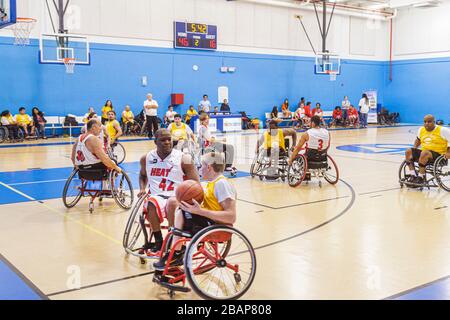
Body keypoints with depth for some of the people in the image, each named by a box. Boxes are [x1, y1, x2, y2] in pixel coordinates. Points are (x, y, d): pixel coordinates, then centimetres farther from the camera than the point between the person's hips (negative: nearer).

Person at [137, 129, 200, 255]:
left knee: (172, 202, -39)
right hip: (157, 196, 2)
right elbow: (143, 175, 31)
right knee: (151, 204, -35)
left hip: (177, 198, -2)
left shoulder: (183, 159, -2)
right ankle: (158, 242, -20)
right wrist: (143, 188, 12)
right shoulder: (147, 158, 9)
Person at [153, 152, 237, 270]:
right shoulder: (213, 182, 15)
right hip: (208, 221, 10)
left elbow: (231, 217, -26)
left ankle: (176, 254, -5)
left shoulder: (222, 183, -17)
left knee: (181, 213, -16)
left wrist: (199, 211, -27)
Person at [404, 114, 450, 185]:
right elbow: (418, 140, 30)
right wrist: (414, 149, 15)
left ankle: (421, 177, -27)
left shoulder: (442, 130, -7)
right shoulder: (421, 130, 11)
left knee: (424, 153, -36)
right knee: (408, 152, -13)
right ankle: (412, 175, -18)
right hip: (424, 153, 7)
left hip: (438, 154, -6)